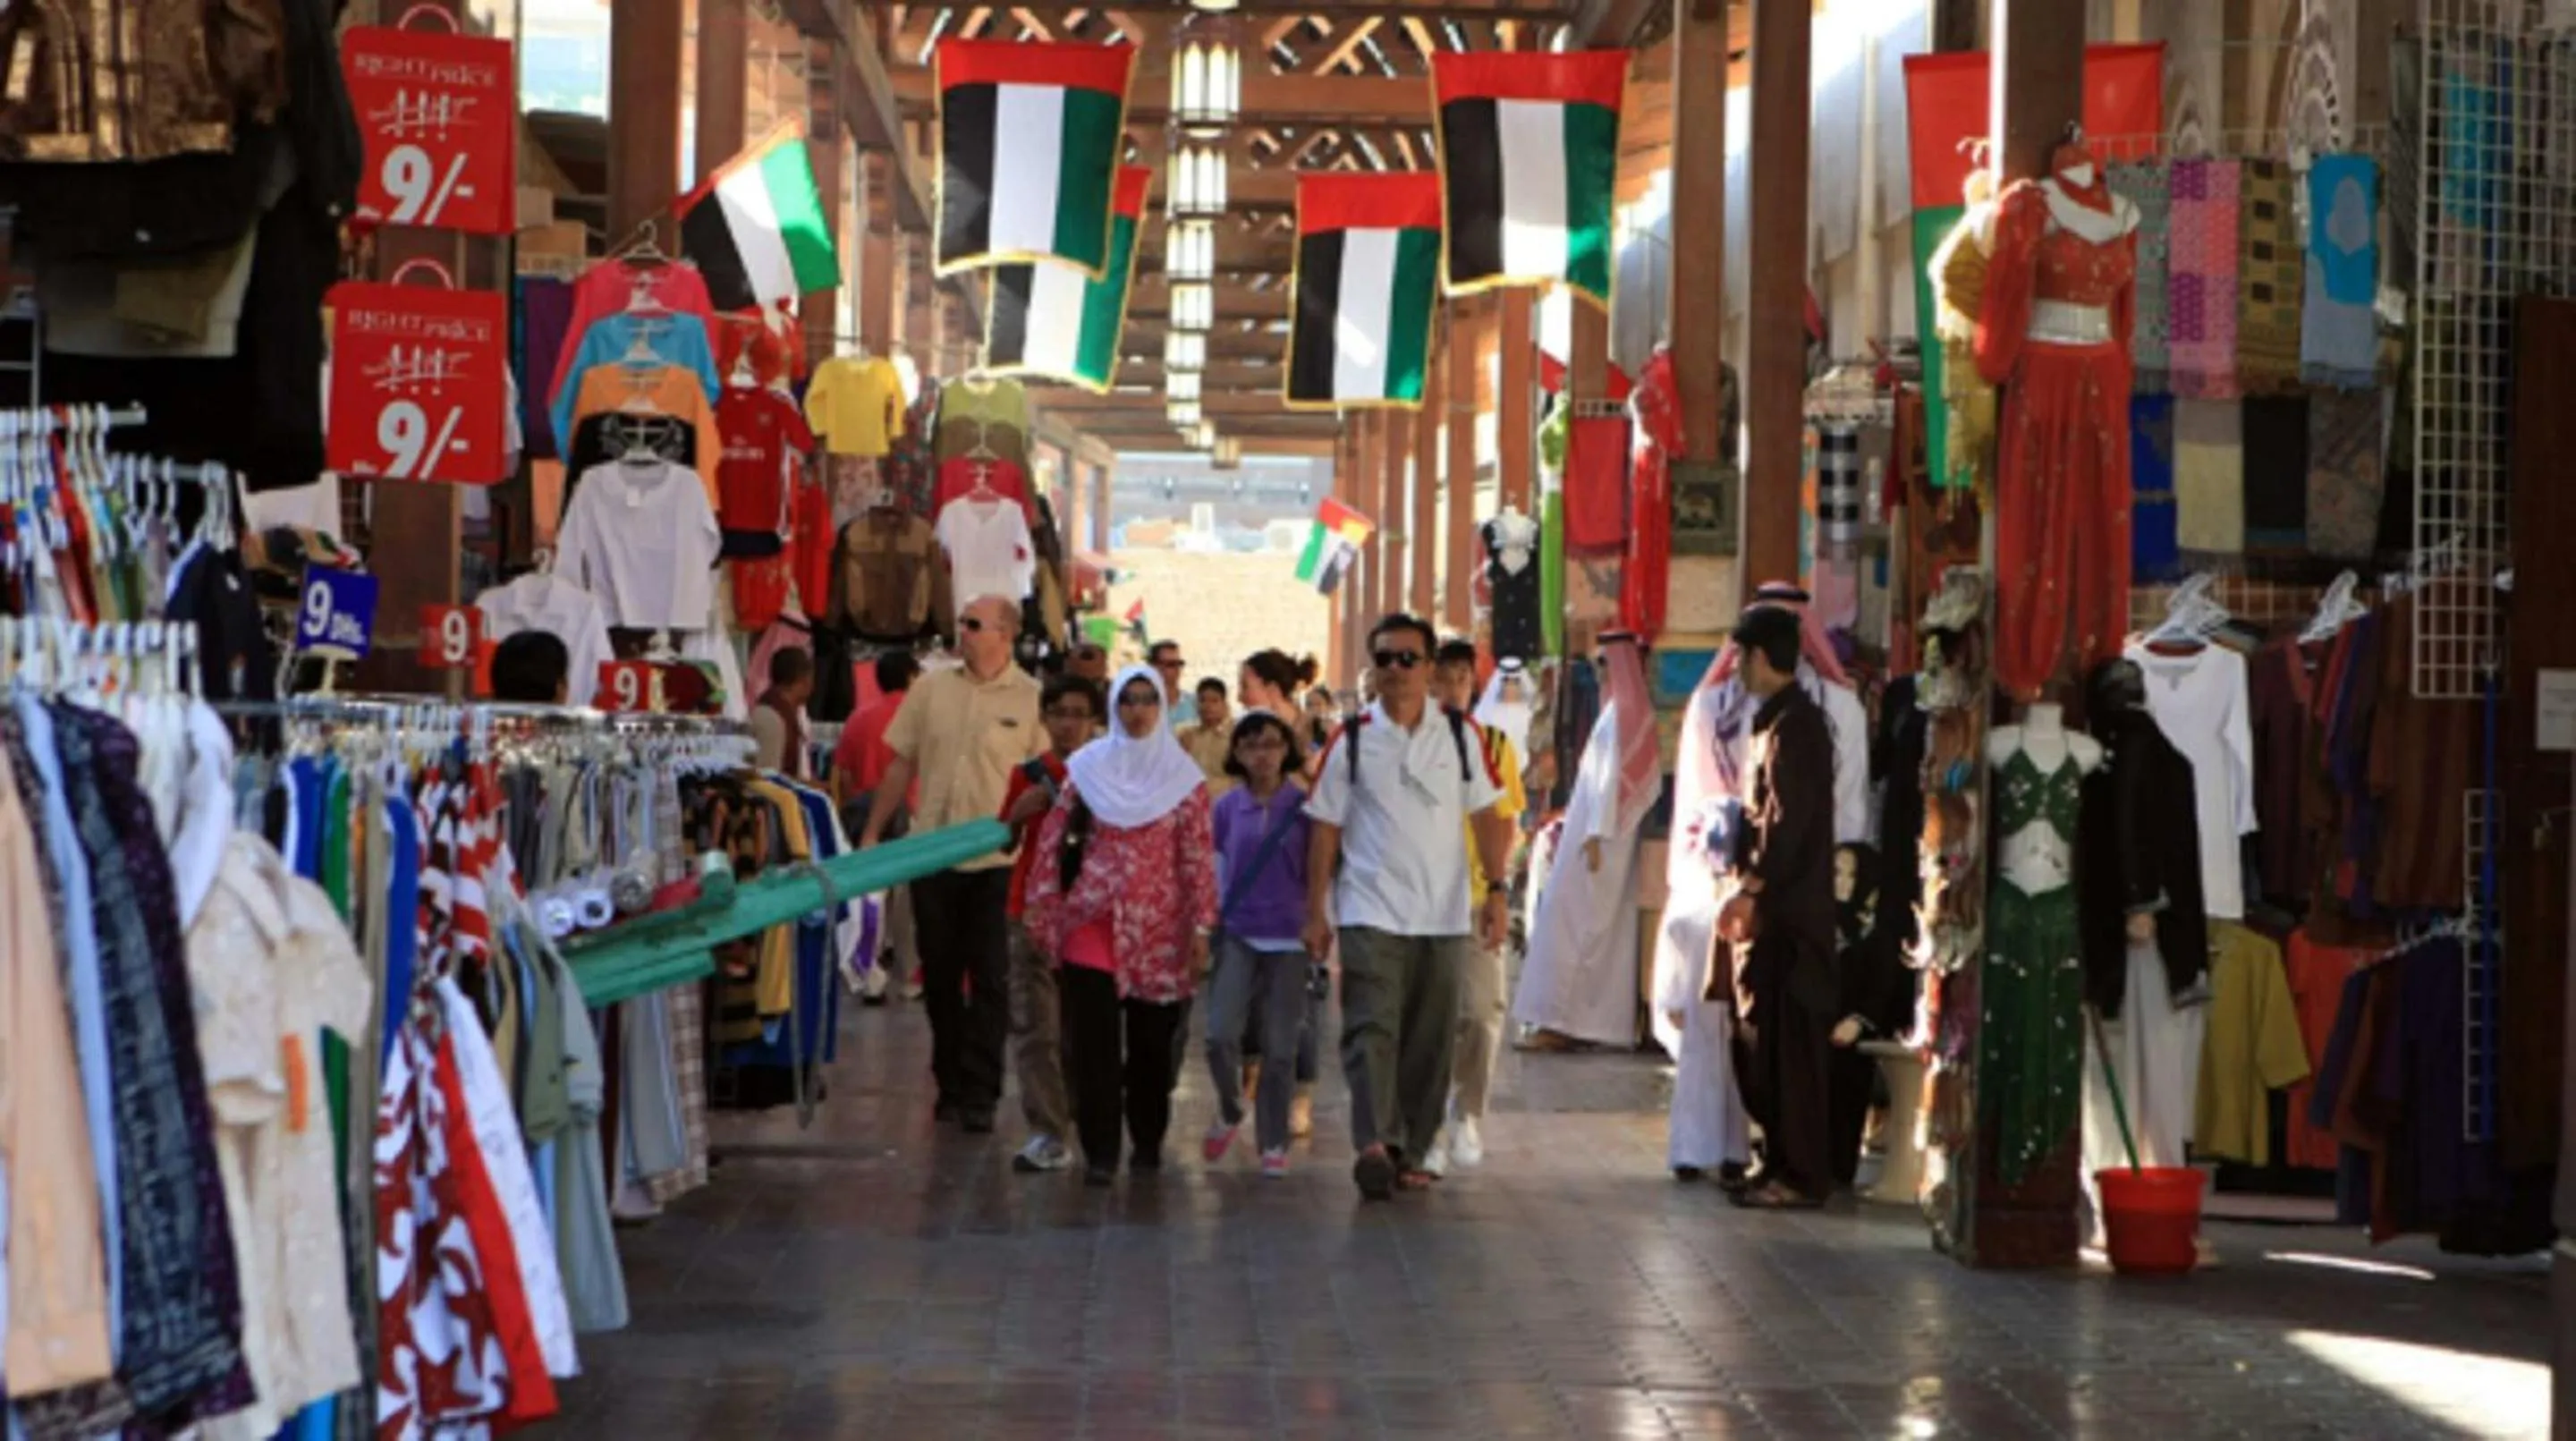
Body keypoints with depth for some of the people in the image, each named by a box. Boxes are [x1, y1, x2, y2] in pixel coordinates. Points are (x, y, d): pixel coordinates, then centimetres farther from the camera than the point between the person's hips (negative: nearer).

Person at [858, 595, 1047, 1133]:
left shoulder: (1031, 699, -4)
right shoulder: (931, 689, 5)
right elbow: (901, 765, 11)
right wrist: (872, 832, 10)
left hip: (994, 859, -3)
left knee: (989, 980, -1)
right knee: (939, 975, 11)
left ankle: (979, 1095, 4)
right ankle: (950, 1084, 23)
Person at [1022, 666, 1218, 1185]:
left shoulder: (1184, 776, 3)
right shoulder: (1085, 768, 6)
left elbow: (1199, 856, 0)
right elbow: (1053, 840, 7)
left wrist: (1201, 926, -5)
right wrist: (1043, 908, 2)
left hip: (1157, 926, 0)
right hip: (1091, 919, 0)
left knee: (1152, 1040, 5)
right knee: (1093, 1040, -6)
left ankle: (1147, 1141, 19)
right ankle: (1099, 1151, -4)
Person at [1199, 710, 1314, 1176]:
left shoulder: (1304, 806, 1)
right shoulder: (1227, 807, 6)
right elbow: (1216, 872, 14)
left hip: (1287, 938, -1)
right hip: (1236, 933, 1)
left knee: (1280, 1045, 1)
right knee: (1221, 1035, -13)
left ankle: (1273, 1144, 12)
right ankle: (1230, 1111, 14)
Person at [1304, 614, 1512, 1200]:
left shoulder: (1460, 734, 6)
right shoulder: (1352, 740, 2)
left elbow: (1487, 817, 9)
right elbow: (1326, 828, 4)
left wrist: (1496, 891, 1)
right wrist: (1316, 912, 0)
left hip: (1444, 914, 2)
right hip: (1371, 912, -2)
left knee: (1430, 1039, 6)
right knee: (1372, 1026, -16)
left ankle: (1410, 1151, 15)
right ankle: (1374, 1144, -27)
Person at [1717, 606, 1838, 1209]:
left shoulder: (1793, 725, -14)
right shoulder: (1780, 719, 16)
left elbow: (1788, 819, -19)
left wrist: (1750, 889, -18)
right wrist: (1747, 890, 15)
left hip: (1785, 911, -10)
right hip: (1771, 909, 10)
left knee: (1786, 1042, -7)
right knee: (1762, 1042, 13)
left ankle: (1799, 1175, -4)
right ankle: (1783, 1162, 19)